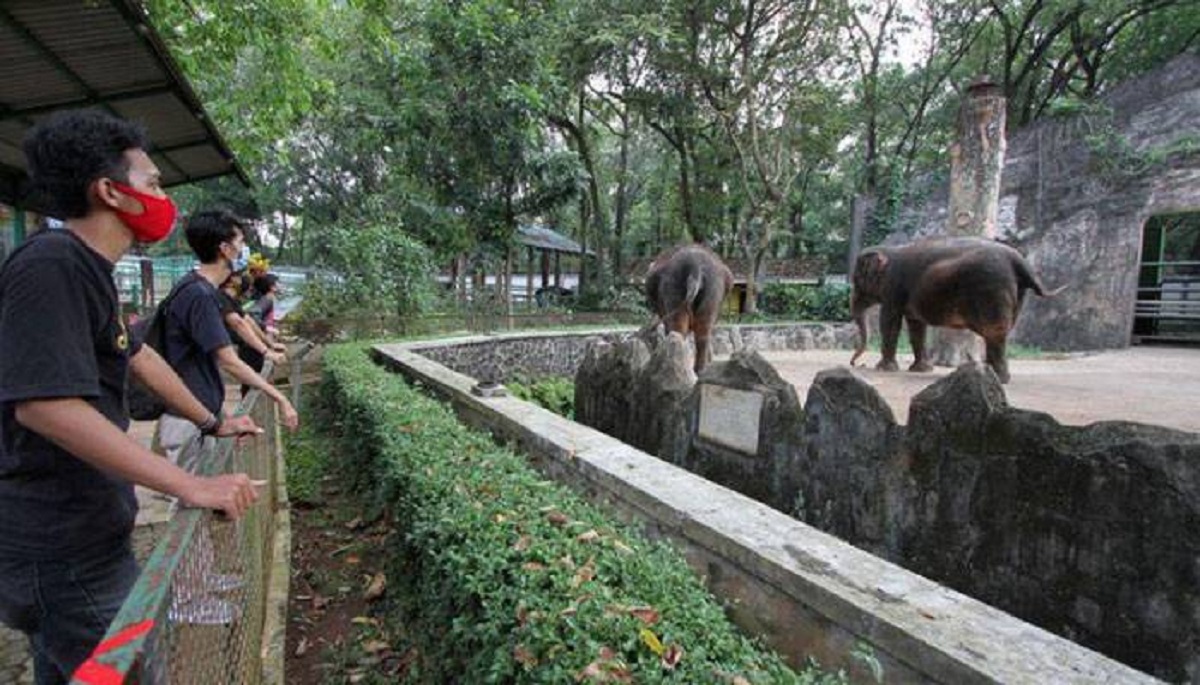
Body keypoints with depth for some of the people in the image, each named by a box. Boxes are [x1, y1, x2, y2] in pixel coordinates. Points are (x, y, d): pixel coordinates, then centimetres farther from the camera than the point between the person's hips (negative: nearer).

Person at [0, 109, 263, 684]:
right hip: (65, 552, -10)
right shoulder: (49, 266, -23)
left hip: (77, 537, 10)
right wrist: (193, 487, -31)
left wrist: (212, 424, 22)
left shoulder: (87, 269, 9)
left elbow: (137, 355, 19)